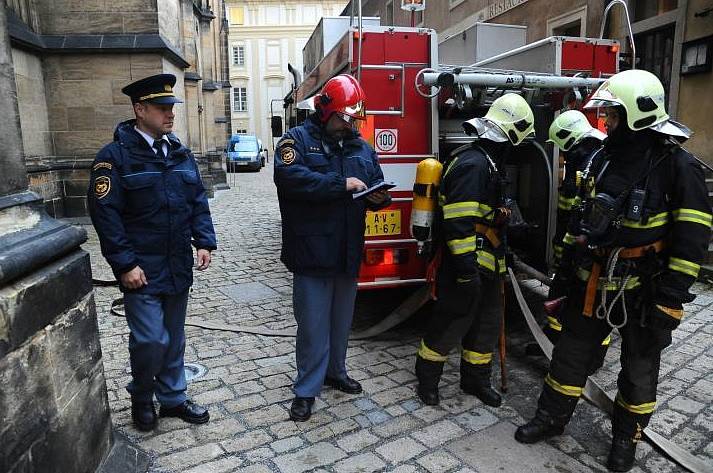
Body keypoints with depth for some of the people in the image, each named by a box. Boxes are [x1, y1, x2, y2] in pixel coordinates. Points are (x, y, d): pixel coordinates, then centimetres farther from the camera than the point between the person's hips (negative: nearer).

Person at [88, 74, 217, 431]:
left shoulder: (180, 153, 10)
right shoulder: (115, 155, -9)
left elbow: (198, 201, 12)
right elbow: (104, 212, -12)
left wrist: (204, 241, 0)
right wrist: (125, 263, -16)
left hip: (178, 267, 6)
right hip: (142, 270, -5)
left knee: (174, 338, 15)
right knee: (151, 341, -3)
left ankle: (173, 398, 33)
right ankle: (141, 398, 26)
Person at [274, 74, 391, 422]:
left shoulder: (361, 147, 12)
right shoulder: (297, 140, -5)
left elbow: (376, 185, 17)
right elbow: (290, 177, -23)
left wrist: (379, 197, -7)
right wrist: (342, 184, -23)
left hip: (348, 254, 6)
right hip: (311, 253, -6)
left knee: (341, 321, 20)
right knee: (313, 325, 1)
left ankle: (335, 371, 40)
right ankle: (307, 389, 18)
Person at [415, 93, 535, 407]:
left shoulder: (489, 161, 14)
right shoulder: (472, 164, -20)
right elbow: (458, 222, -27)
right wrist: (467, 269, -27)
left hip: (488, 263, 10)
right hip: (468, 265, -10)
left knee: (487, 322, 18)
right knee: (452, 322, 3)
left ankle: (476, 379, 34)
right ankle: (427, 377, 22)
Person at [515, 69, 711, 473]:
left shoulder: (677, 166, -14)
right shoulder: (611, 161, 6)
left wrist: (672, 298, -19)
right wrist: (572, 268, 16)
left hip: (643, 290, -5)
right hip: (596, 282, 6)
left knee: (640, 368, 14)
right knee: (572, 352, 14)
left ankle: (626, 438, 34)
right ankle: (552, 418, 31)